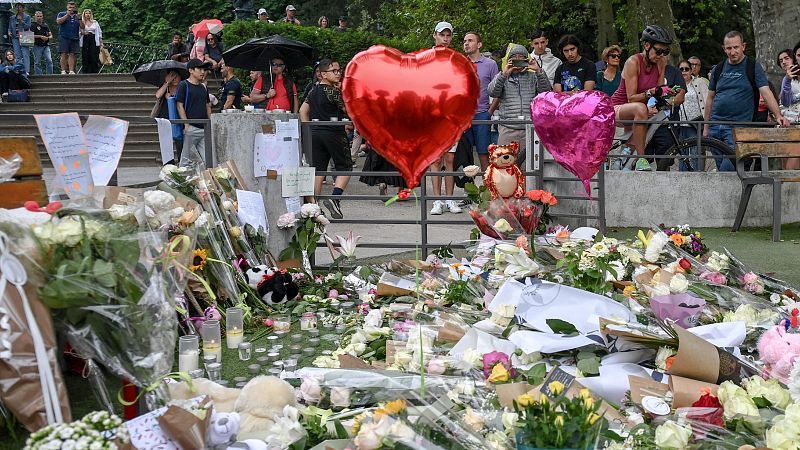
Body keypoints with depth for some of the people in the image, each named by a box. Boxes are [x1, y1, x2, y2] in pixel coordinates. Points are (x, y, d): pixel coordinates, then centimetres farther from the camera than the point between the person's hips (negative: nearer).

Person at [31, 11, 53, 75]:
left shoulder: (45, 25, 18)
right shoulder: (33, 25, 3)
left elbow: (51, 35, 17)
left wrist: (48, 37, -5)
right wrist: (40, 36, -15)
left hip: (46, 46, 4)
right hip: (37, 46, -3)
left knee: (49, 60, -8)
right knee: (37, 62, 0)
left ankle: (50, 75, -7)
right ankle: (38, 75, 4)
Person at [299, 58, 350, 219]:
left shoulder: (313, 91, 12)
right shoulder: (334, 91, -11)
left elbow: (303, 110, 15)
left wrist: (308, 129, 16)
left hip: (315, 133, 7)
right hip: (333, 133, -7)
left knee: (317, 170, 8)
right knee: (345, 167, 5)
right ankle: (335, 198, -12)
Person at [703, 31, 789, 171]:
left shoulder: (753, 68, 2)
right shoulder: (718, 69, 13)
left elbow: (766, 93, -8)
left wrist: (778, 115, -23)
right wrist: (706, 127, 14)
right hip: (715, 126, 5)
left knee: (727, 168, -18)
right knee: (721, 168, 7)